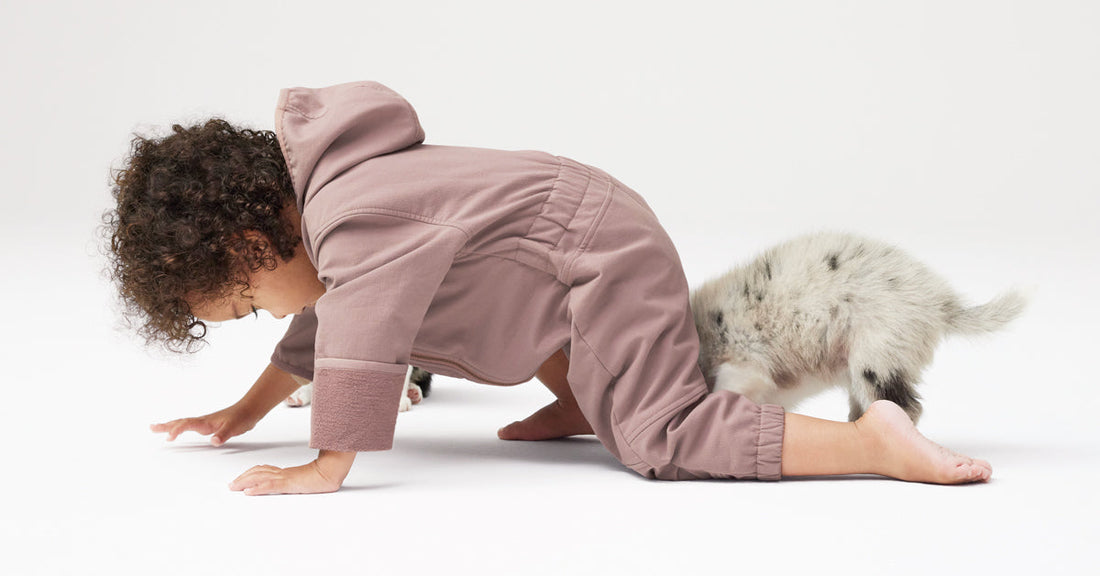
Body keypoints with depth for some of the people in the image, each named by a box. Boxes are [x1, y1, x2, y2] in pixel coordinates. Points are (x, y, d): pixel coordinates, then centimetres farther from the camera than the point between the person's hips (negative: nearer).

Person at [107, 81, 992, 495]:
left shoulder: (348, 216, -21)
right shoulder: (320, 195, 13)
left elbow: (360, 336, -32)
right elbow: (320, 328, 26)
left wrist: (324, 468, -28)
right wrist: (243, 412, 26)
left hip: (603, 259, -11)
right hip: (588, 233, 11)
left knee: (662, 437, -16)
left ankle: (878, 441, -21)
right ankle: (581, 402, 27)